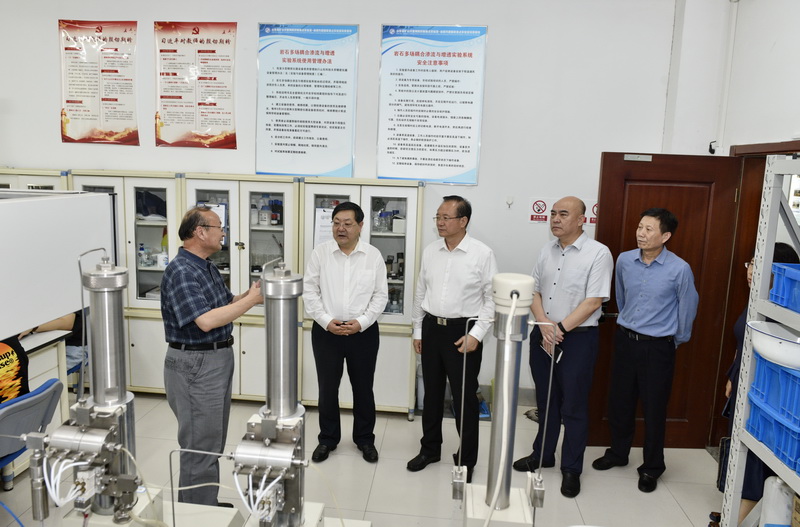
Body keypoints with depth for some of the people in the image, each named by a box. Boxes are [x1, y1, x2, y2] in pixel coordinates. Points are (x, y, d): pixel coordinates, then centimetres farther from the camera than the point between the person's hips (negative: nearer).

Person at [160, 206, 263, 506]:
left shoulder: (207, 267, 10)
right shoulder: (181, 271, -20)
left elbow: (223, 303, 19)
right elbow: (205, 321, -30)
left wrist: (250, 294, 0)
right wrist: (250, 300, -24)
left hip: (218, 359, 10)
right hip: (195, 365, -10)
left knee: (213, 443, 21)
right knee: (200, 448, 1)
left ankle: (205, 504, 37)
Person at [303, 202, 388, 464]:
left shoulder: (374, 255, -2)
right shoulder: (320, 252, -3)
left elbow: (380, 295, -1)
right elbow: (310, 292, -2)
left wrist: (361, 322, -12)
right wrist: (327, 321, -12)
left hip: (364, 332, 0)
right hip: (326, 331, 0)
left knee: (363, 388, 12)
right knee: (327, 388, 11)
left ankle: (365, 438, 31)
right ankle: (328, 439, 29)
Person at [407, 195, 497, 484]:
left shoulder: (482, 254, -9)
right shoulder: (430, 252, 4)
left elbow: (492, 298, -7)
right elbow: (420, 293, 12)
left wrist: (476, 334, -14)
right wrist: (418, 330, 12)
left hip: (463, 331, -4)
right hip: (432, 328, 5)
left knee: (464, 397, 5)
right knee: (432, 393, 16)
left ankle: (466, 460, 23)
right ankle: (430, 449, 34)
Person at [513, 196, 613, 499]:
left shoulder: (598, 253, -10)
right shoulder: (547, 251, 8)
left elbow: (593, 301, -16)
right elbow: (534, 292, 7)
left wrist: (560, 328, -17)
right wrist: (544, 325, -9)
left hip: (578, 338, -5)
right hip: (543, 335, 5)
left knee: (573, 407, 5)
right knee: (546, 401, 17)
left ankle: (571, 469, 21)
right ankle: (542, 455, 34)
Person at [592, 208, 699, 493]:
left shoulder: (679, 269, -16)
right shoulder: (624, 260, -4)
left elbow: (687, 309, -1)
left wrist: (677, 340, 10)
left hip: (658, 347, -4)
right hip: (625, 340, 4)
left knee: (654, 408, 6)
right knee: (619, 401, 14)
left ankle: (652, 467, 25)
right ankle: (618, 452, 36)